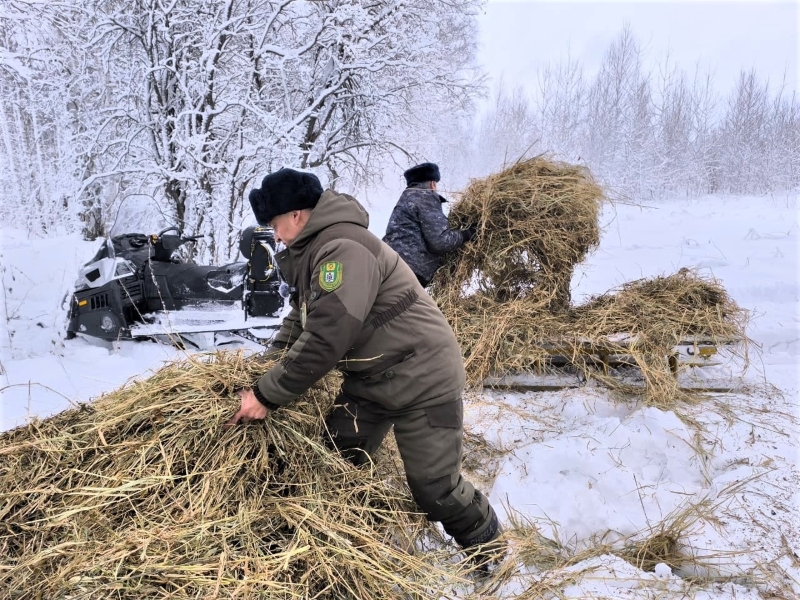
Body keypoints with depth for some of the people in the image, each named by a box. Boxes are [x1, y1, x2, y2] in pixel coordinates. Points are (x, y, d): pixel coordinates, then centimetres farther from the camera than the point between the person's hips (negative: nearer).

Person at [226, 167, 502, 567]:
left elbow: (324, 341, -30)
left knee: (434, 487, 0)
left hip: (422, 380, -9)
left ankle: (492, 553, 27)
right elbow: (299, 319, 15)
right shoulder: (314, 251, 7)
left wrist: (267, 395, -22)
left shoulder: (344, 249, -26)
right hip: (368, 380, 9)